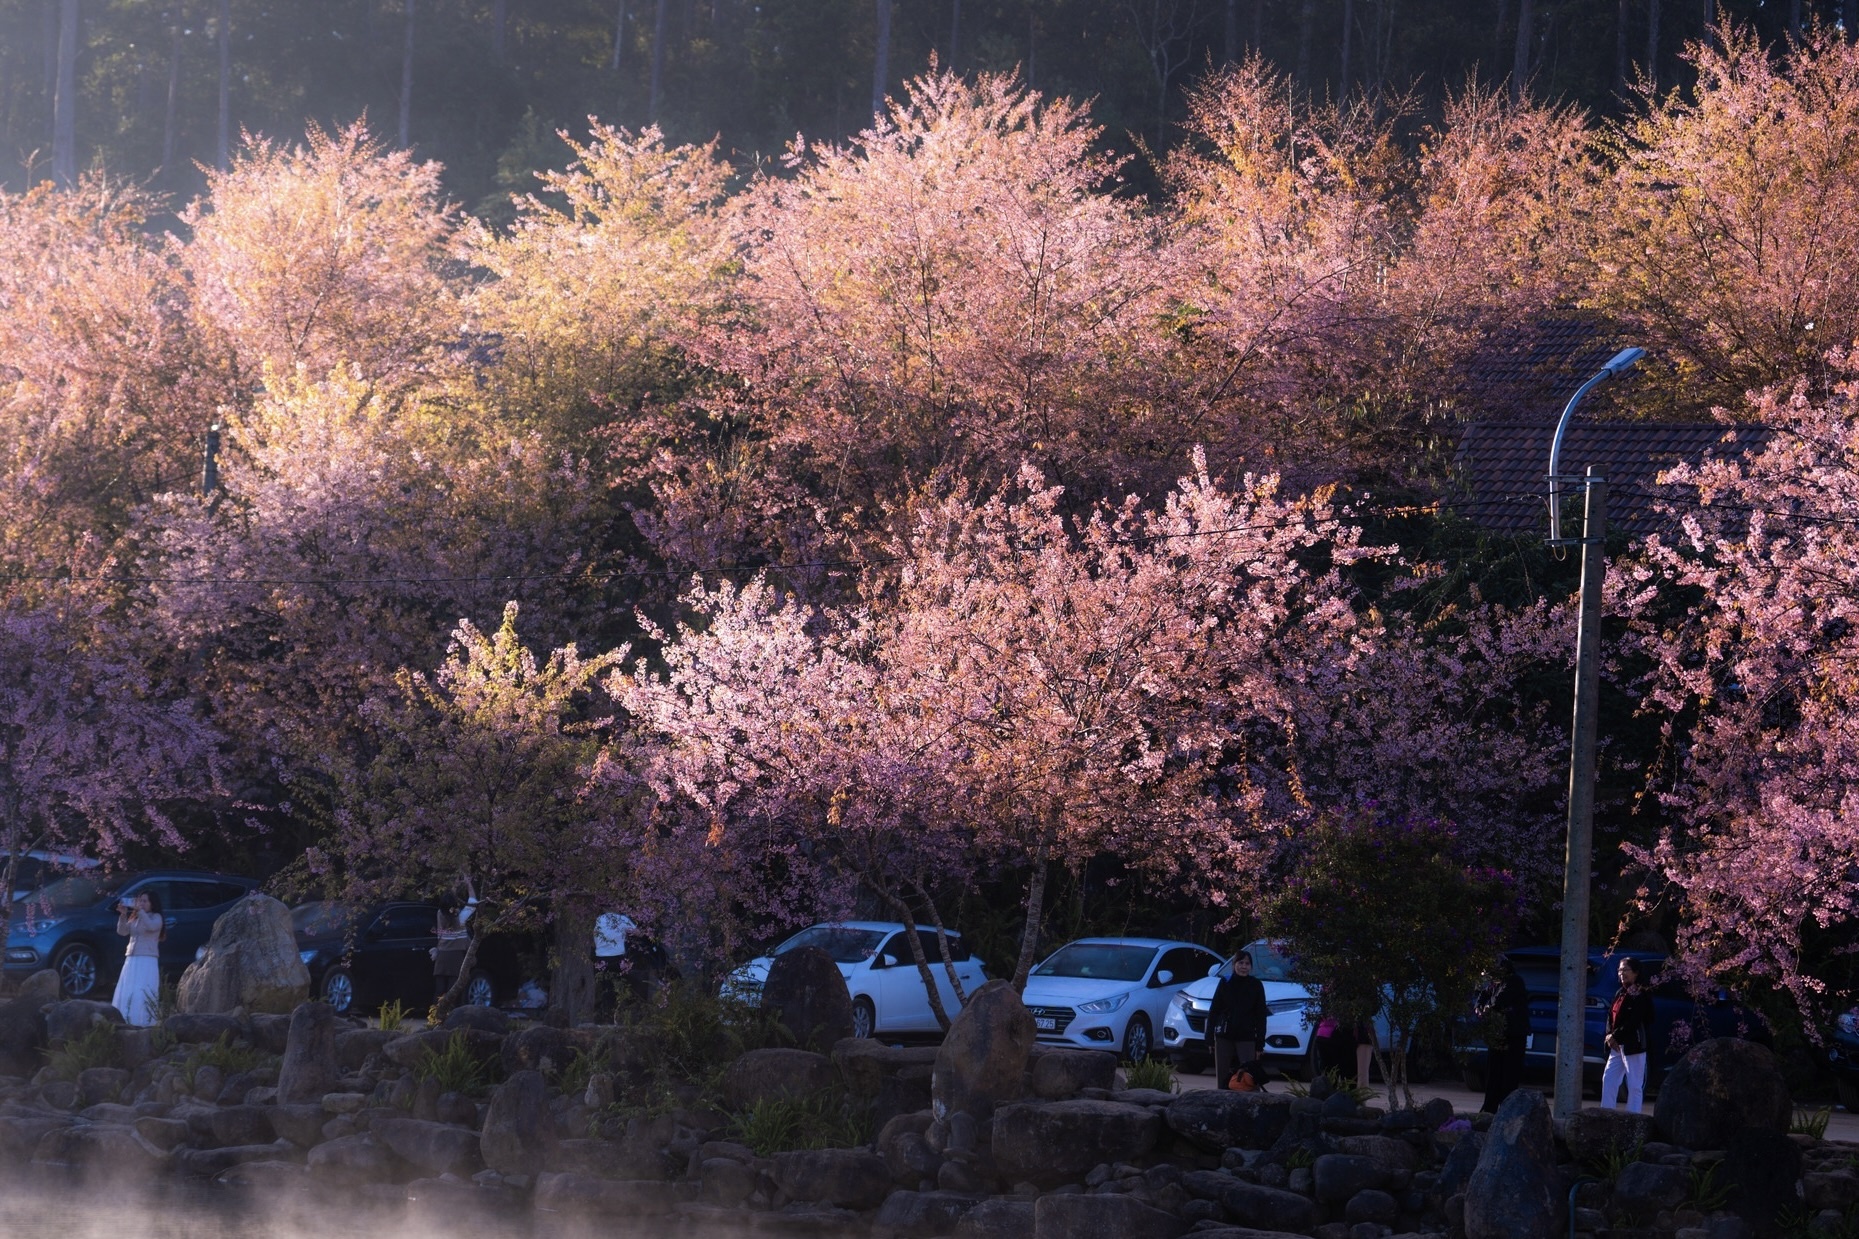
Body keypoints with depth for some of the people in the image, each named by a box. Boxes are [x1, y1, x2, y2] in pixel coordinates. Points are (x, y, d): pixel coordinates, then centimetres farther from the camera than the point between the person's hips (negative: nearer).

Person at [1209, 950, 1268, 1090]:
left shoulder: (1256, 985, 3)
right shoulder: (1225, 982, 5)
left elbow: (1261, 1015, 4)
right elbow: (1213, 1010, 7)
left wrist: (1259, 1044, -1)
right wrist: (1209, 1036, 0)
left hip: (1247, 1037, -2)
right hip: (1224, 1037, 2)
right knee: (1223, 1077, 4)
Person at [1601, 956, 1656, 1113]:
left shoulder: (1641, 995, -10)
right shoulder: (1620, 993, 15)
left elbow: (1634, 1021, -17)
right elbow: (1611, 1015, 14)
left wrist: (1616, 1036, -15)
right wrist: (1609, 1035, -3)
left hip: (1633, 1046, -9)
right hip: (1617, 1046, 9)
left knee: (1635, 1085, -4)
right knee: (1608, 1079, 8)